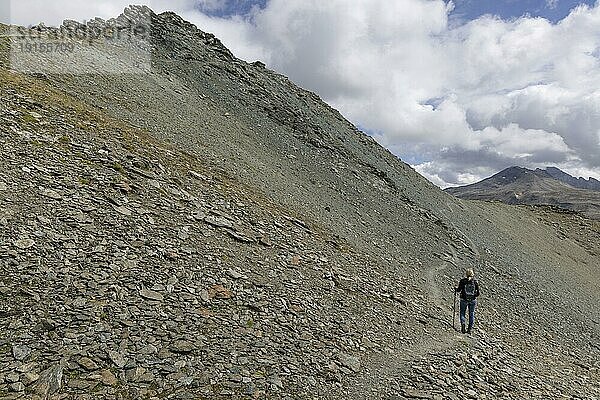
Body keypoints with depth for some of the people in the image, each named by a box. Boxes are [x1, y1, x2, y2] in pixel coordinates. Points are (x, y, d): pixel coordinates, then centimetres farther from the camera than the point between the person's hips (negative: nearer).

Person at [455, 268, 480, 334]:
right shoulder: (475, 281, -3)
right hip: (473, 300, 2)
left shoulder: (463, 281, -8)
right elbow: (478, 293, -2)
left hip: (464, 299, -2)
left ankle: (463, 323, -12)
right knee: (471, 314, 13)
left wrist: (456, 289, 16)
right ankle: (470, 328, 14)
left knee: (462, 313, 12)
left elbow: (459, 290, -5)